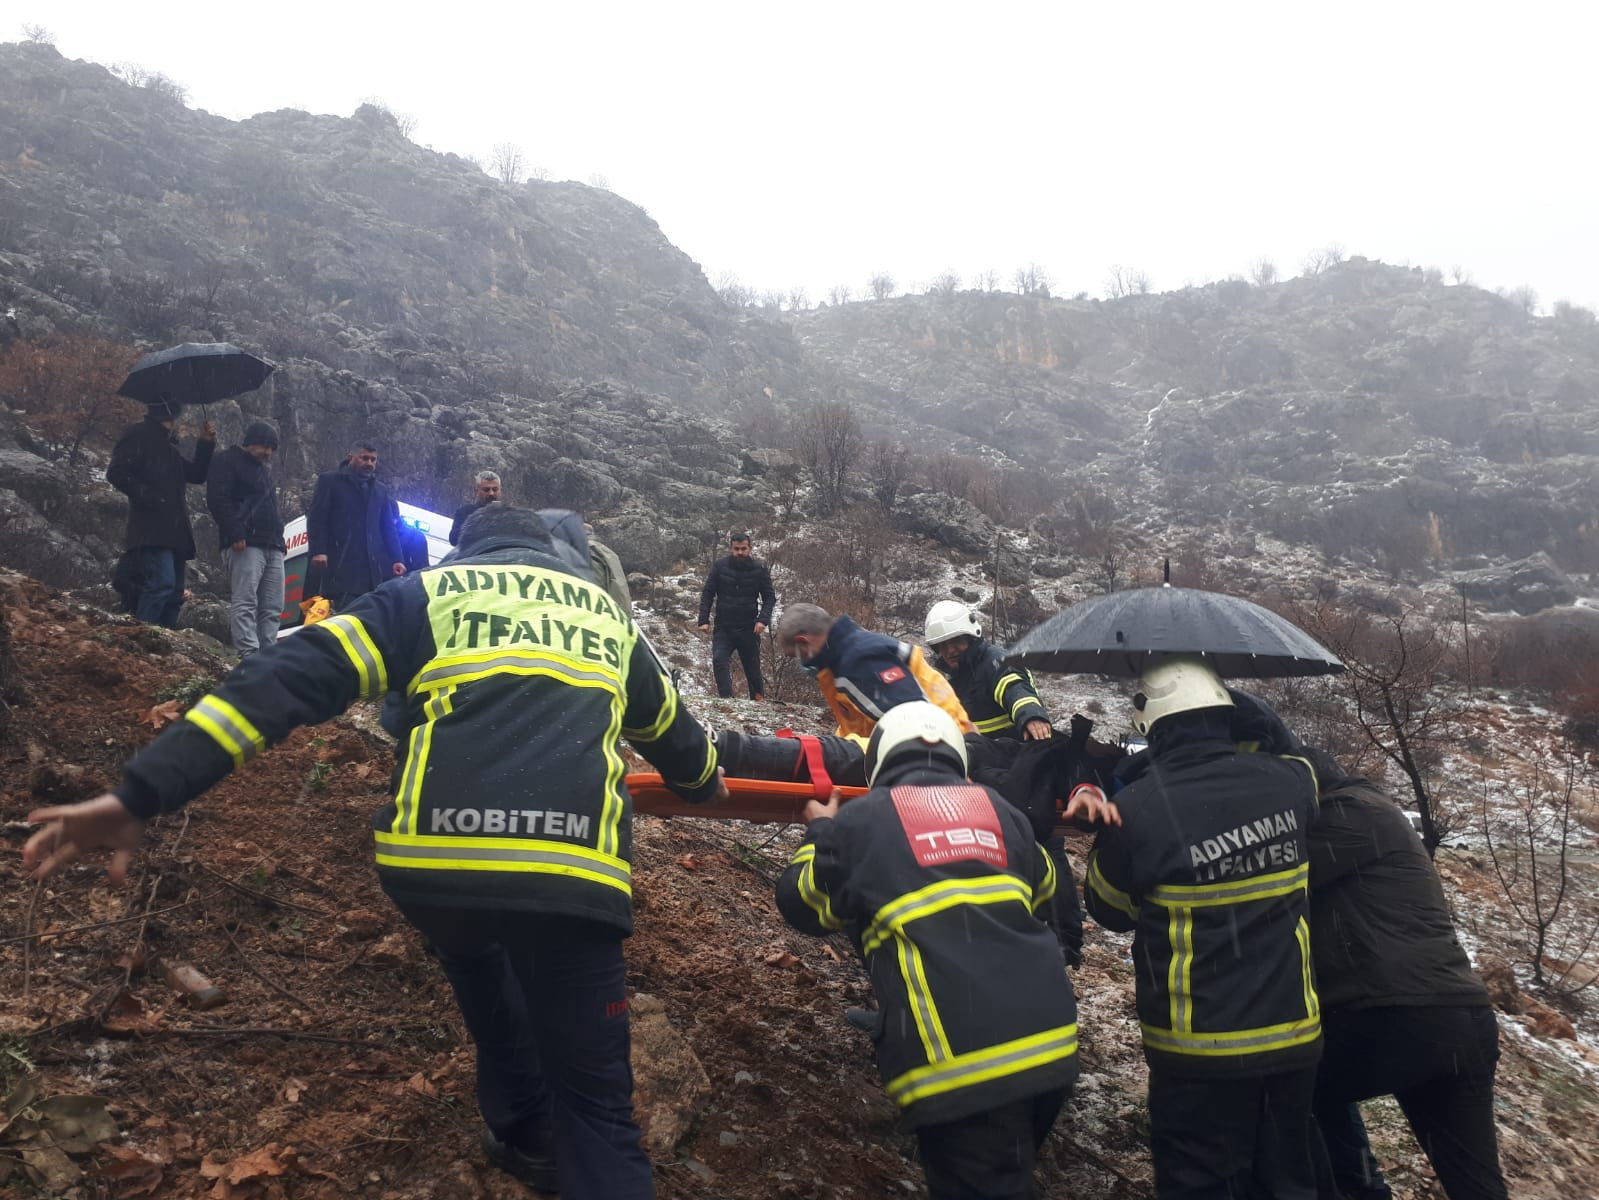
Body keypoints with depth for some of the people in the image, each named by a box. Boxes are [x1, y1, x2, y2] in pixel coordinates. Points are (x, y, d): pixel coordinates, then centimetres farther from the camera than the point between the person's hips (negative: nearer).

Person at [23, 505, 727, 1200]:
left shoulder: (428, 592, 19)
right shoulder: (605, 613, 27)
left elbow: (295, 677, 4)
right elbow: (670, 727, 44)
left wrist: (142, 795, -1)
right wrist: (703, 781, 66)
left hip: (430, 863, 1)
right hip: (571, 874, 0)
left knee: (476, 952, 35)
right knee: (593, 1101, 11)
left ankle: (523, 1130, 45)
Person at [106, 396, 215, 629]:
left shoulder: (169, 446, 27)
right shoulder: (138, 434, 0)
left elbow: (196, 475, 27)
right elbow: (116, 473, -10)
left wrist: (205, 444, 15)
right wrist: (148, 497, -18)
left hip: (174, 532, 9)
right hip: (151, 529, -9)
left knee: (174, 593, 5)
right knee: (162, 582, -24)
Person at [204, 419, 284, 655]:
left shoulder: (264, 468, 28)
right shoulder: (227, 461, 3)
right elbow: (217, 500, -9)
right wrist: (235, 533, -19)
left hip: (272, 546, 8)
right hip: (245, 544, -8)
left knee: (272, 608, 1)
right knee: (245, 601, -15)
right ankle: (249, 657, -22)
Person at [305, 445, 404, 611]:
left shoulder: (381, 491, 26)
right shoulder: (329, 480, 12)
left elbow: (389, 528, 21)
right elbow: (316, 518, 3)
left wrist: (397, 559, 7)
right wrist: (318, 551, -11)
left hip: (374, 565, 4)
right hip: (342, 564, -4)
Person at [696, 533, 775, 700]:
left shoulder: (760, 568, -2)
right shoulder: (719, 566, -2)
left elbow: (769, 597, 1)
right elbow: (707, 593, 1)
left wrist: (763, 619, -14)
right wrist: (704, 620, -8)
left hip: (749, 629, 0)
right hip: (723, 628, 0)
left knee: (753, 669, 7)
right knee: (719, 661, -19)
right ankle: (726, 699, -19)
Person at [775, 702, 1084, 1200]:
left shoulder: (860, 819, 6)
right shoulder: (996, 807, 16)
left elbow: (803, 905, 20)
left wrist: (820, 833, 35)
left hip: (956, 1060, -4)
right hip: (1047, 1038, 5)